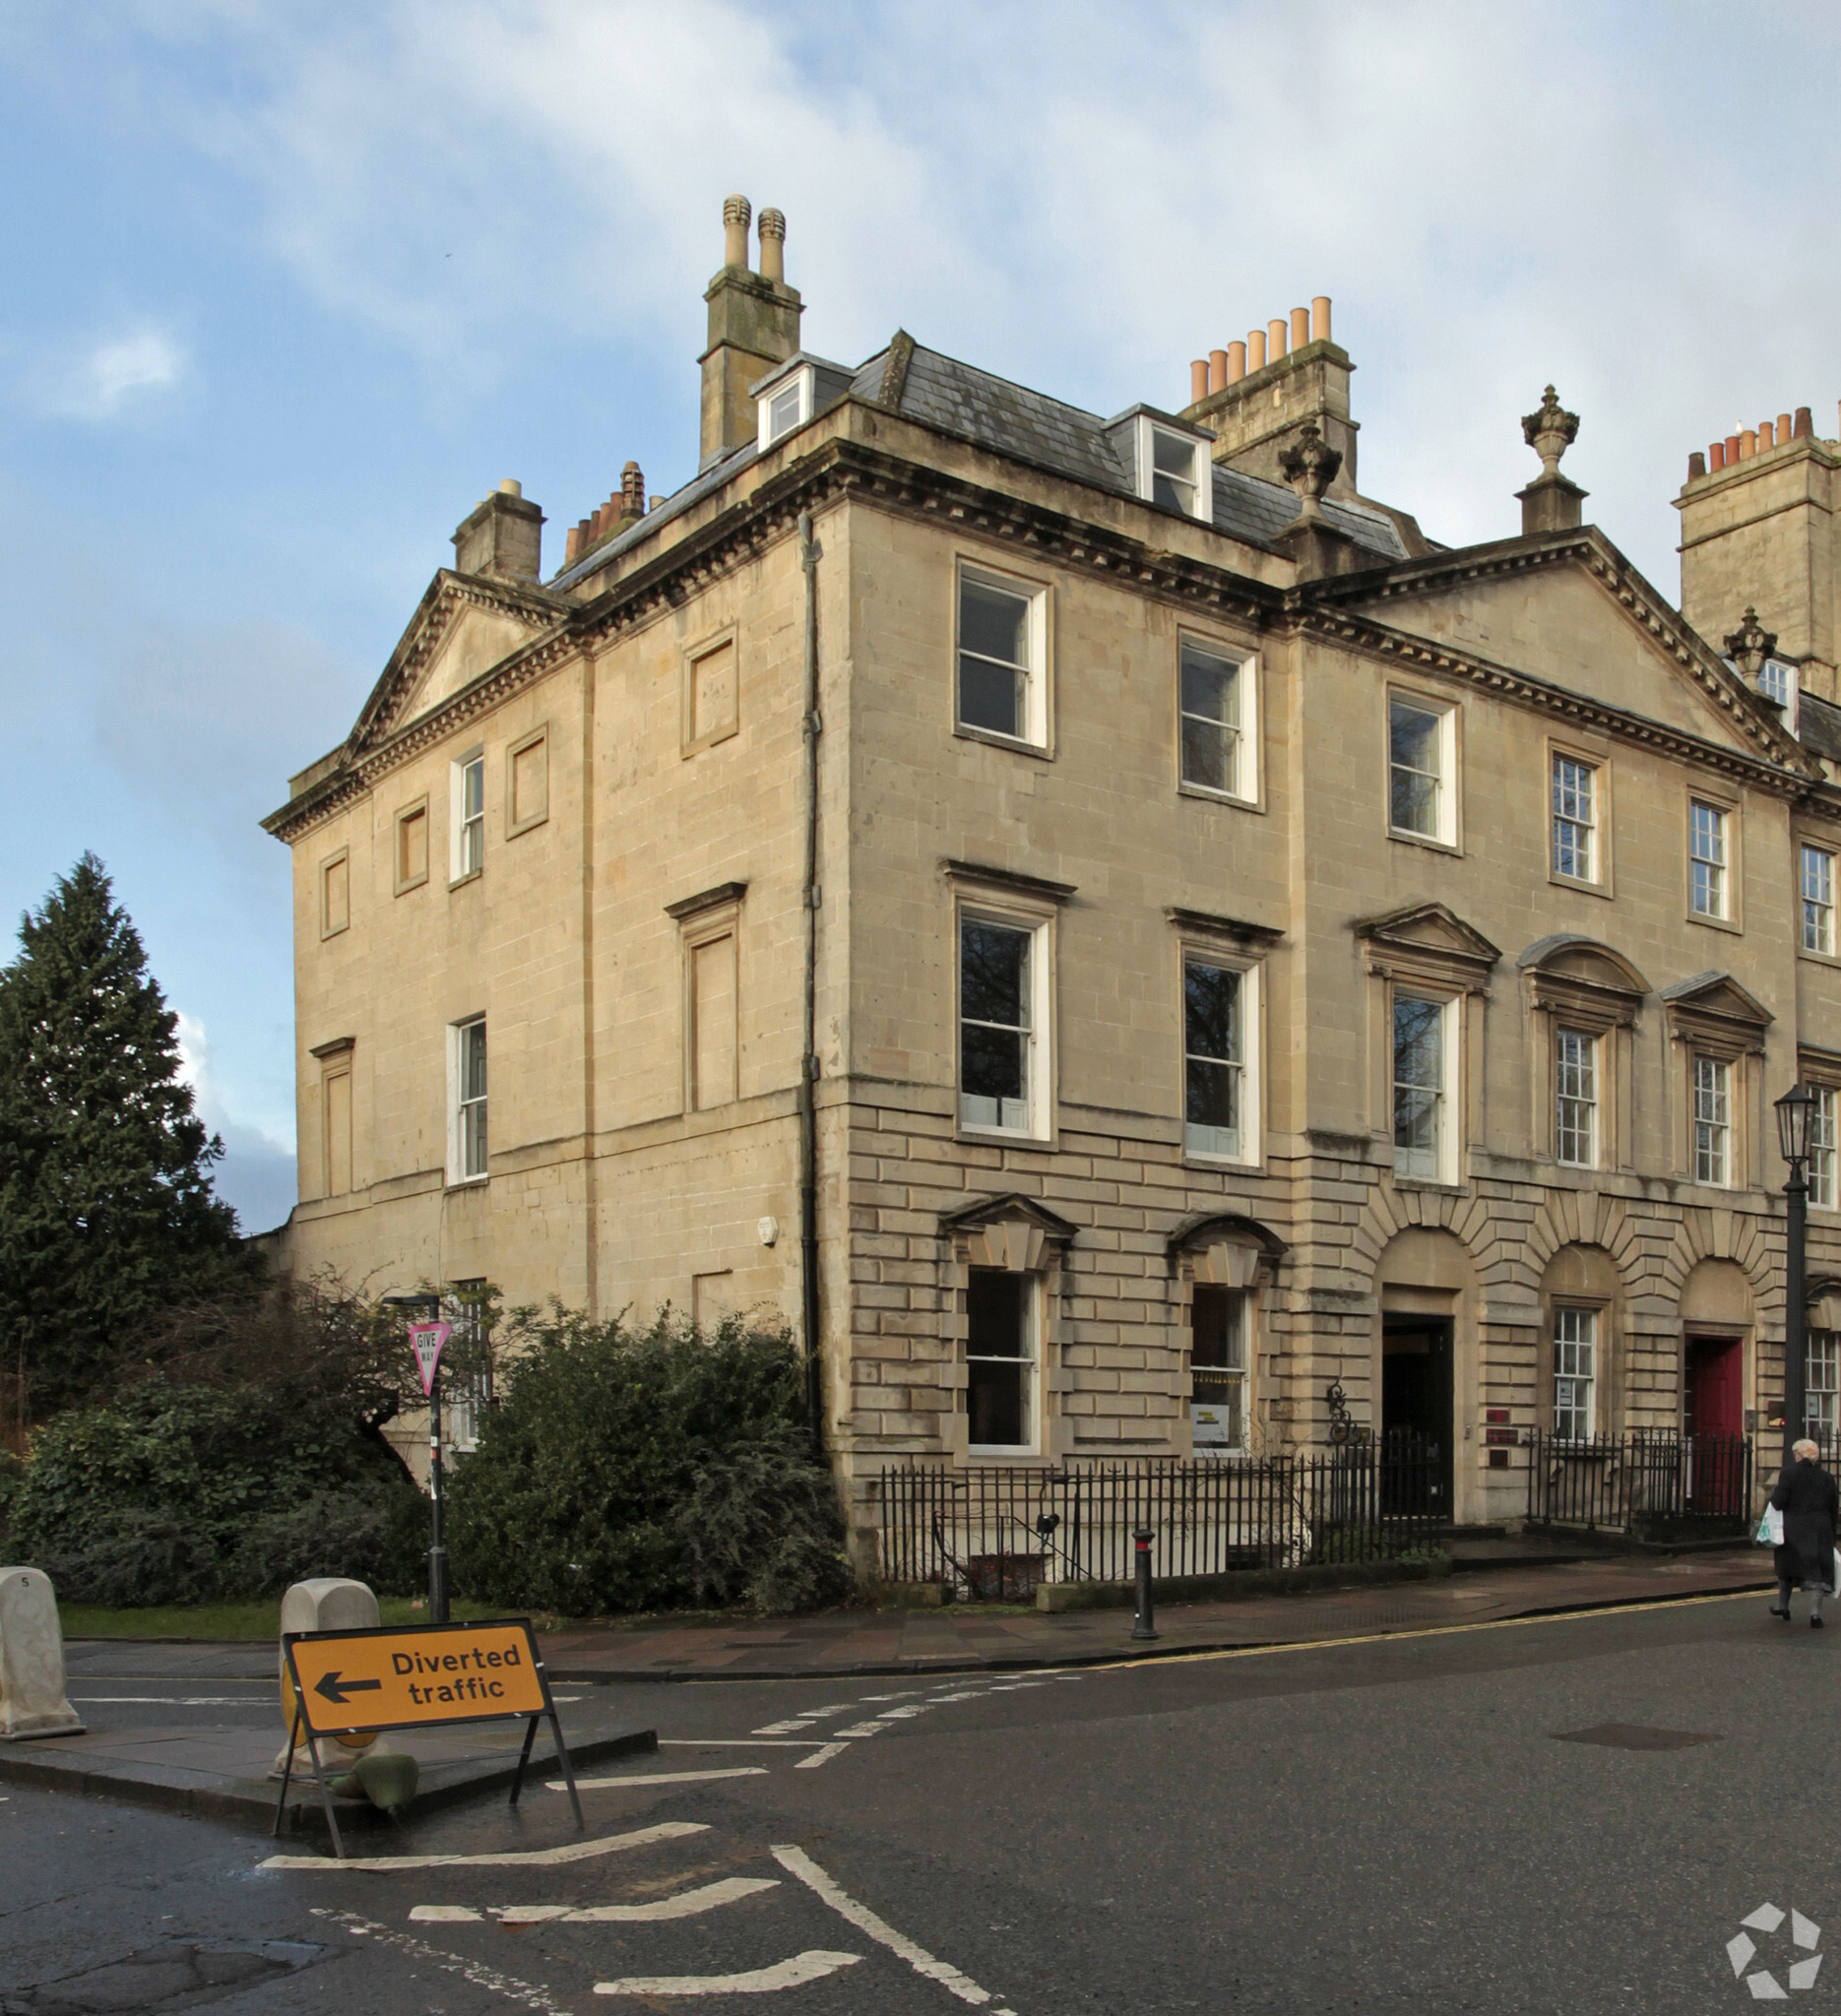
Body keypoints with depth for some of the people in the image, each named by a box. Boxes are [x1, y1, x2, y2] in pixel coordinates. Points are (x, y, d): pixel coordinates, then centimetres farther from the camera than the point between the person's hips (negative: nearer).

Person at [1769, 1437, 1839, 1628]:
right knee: (1816, 1571, 1)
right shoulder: (1826, 1478, 4)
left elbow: (1779, 1502, -14)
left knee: (1787, 1568, 15)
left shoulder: (1789, 1473, -9)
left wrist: (1776, 1491, 9)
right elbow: (1833, 1505, 8)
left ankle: (1782, 1605, 30)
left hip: (1794, 1529, -2)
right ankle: (1815, 1612, -10)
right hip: (1820, 1531, 2)